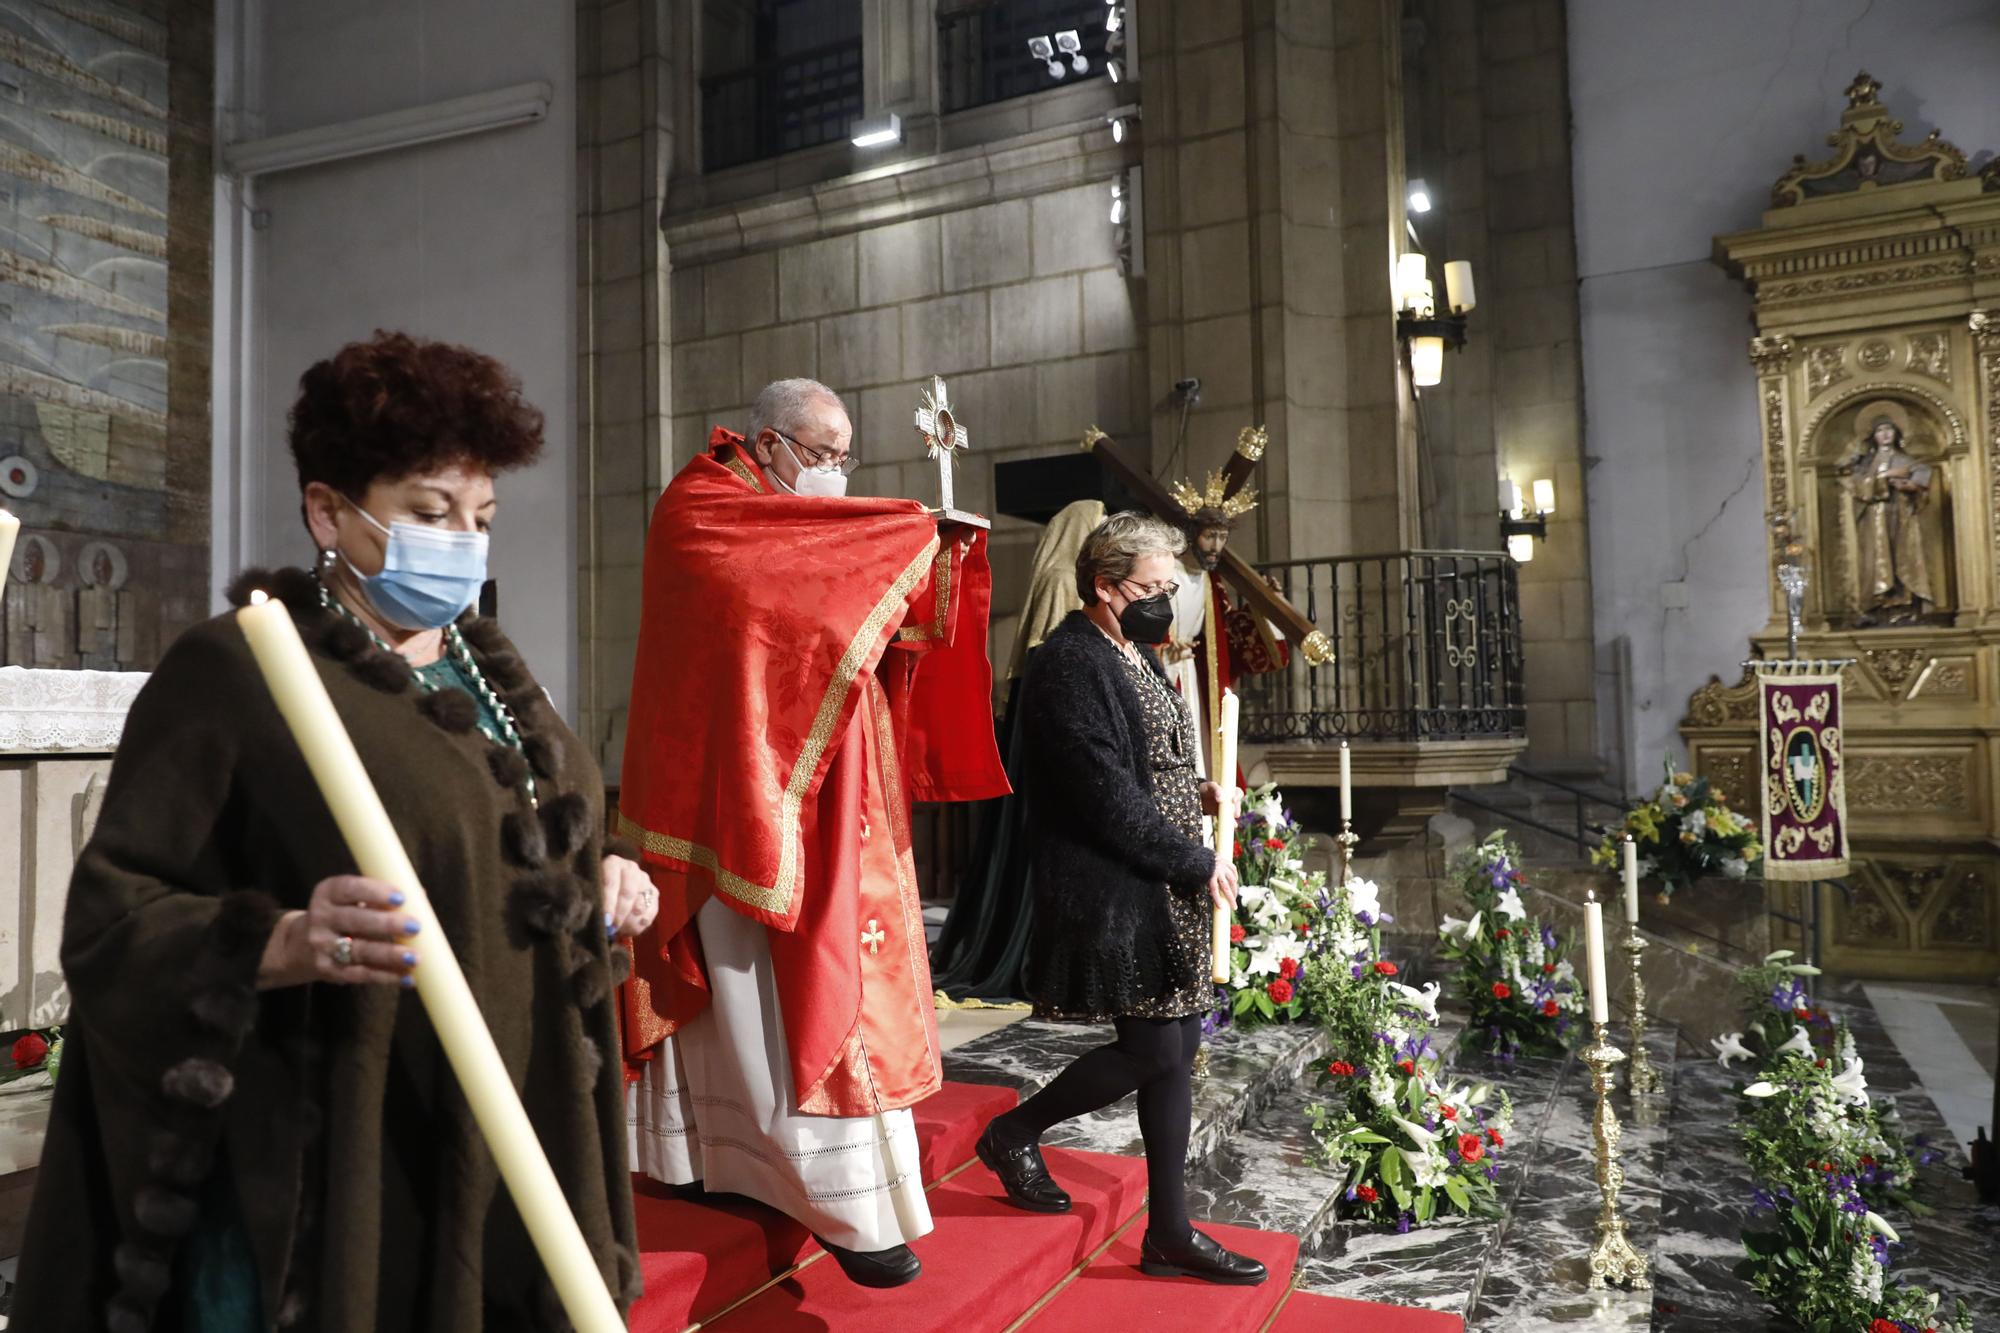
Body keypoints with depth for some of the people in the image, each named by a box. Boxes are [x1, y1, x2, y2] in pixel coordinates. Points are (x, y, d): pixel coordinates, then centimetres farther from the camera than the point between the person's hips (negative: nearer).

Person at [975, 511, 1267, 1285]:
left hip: (1164, 894, 9)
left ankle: (1170, 1234, 21)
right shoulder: (1069, 665, -17)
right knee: (1154, 1051, -5)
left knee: (1177, 1050, 10)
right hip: (1114, 896, -9)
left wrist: (1196, 792, 4)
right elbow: (1107, 797, -22)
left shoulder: (1137, 656, 13)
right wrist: (1200, 864, -14)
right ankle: (1014, 1132, 18)